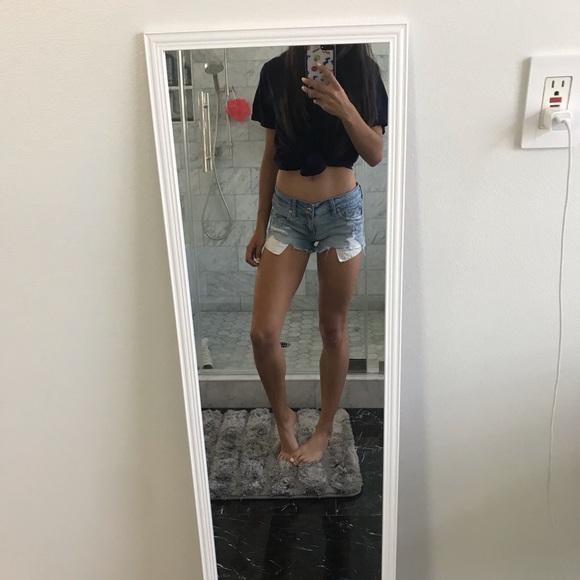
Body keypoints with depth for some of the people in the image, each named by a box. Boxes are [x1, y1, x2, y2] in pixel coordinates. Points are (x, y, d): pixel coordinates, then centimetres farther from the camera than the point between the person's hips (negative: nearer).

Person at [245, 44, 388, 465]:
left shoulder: (362, 70, -2)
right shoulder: (277, 72, 3)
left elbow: (375, 154, -7)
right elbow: (271, 154, 7)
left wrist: (345, 109, -25)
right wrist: (261, 225, 7)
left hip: (342, 211, -1)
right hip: (287, 210, 2)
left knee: (333, 329, 8)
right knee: (263, 332, -4)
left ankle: (325, 428, 29)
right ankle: (283, 415, 24)